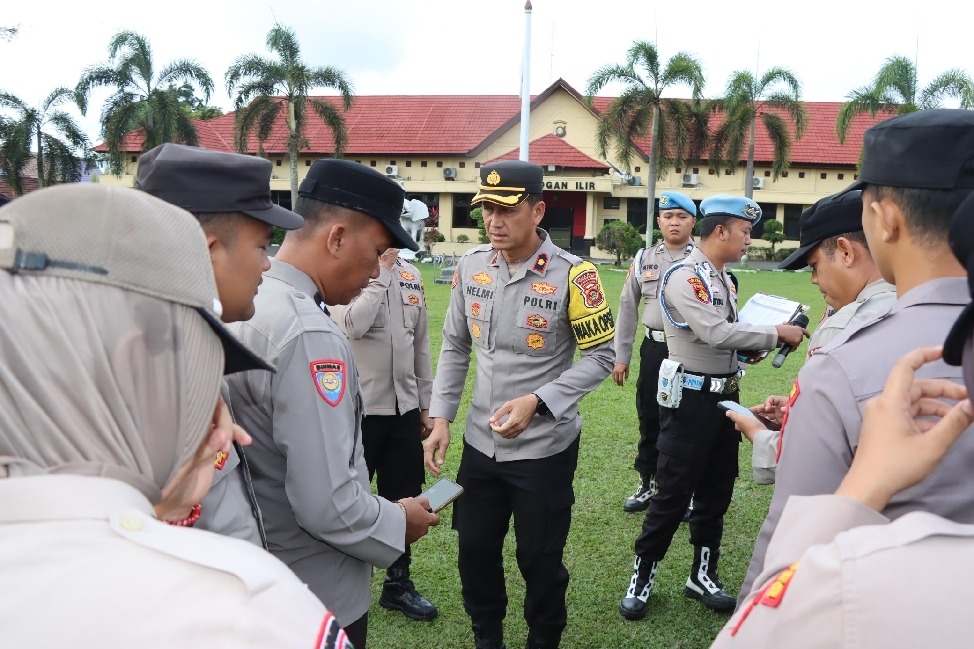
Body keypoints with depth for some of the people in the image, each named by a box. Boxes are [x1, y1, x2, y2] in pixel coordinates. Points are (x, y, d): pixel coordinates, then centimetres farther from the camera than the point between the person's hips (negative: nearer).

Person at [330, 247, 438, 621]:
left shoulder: (411, 274, 7)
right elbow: (353, 325, -29)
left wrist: (425, 406, 12)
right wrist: (381, 271, -19)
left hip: (404, 408, 6)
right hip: (358, 410, -5)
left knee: (404, 499, 16)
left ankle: (398, 583, 34)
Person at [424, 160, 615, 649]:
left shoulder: (571, 274, -16)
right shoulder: (471, 266, -1)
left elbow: (601, 355, -12)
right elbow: (454, 347, 8)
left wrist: (537, 403, -23)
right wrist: (440, 418, 1)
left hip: (545, 448, -4)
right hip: (480, 443, 5)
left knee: (539, 559, 10)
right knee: (475, 551, 17)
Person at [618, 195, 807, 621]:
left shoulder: (725, 279, 12)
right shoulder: (683, 277, -16)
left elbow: (729, 337, 11)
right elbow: (716, 334, -25)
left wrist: (762, 342, -7)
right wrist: (776, 333, -18)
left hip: (725, 395, 9)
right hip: (691, 398, -9)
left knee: (717, 490, 15)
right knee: (673, 492, -1)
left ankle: (703, 575, 30)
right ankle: (643, 576, 16)